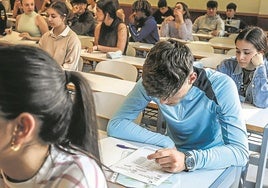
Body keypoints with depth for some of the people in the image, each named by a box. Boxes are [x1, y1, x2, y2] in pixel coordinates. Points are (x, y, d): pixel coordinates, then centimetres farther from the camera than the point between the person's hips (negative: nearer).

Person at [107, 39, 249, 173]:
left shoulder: (220, 87, -25)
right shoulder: (151, 82, -18)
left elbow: (241, 151, -27)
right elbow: (115, 125, -16)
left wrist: (188, 160, -42)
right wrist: (166, 142, -24)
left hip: (213, 163, -2)